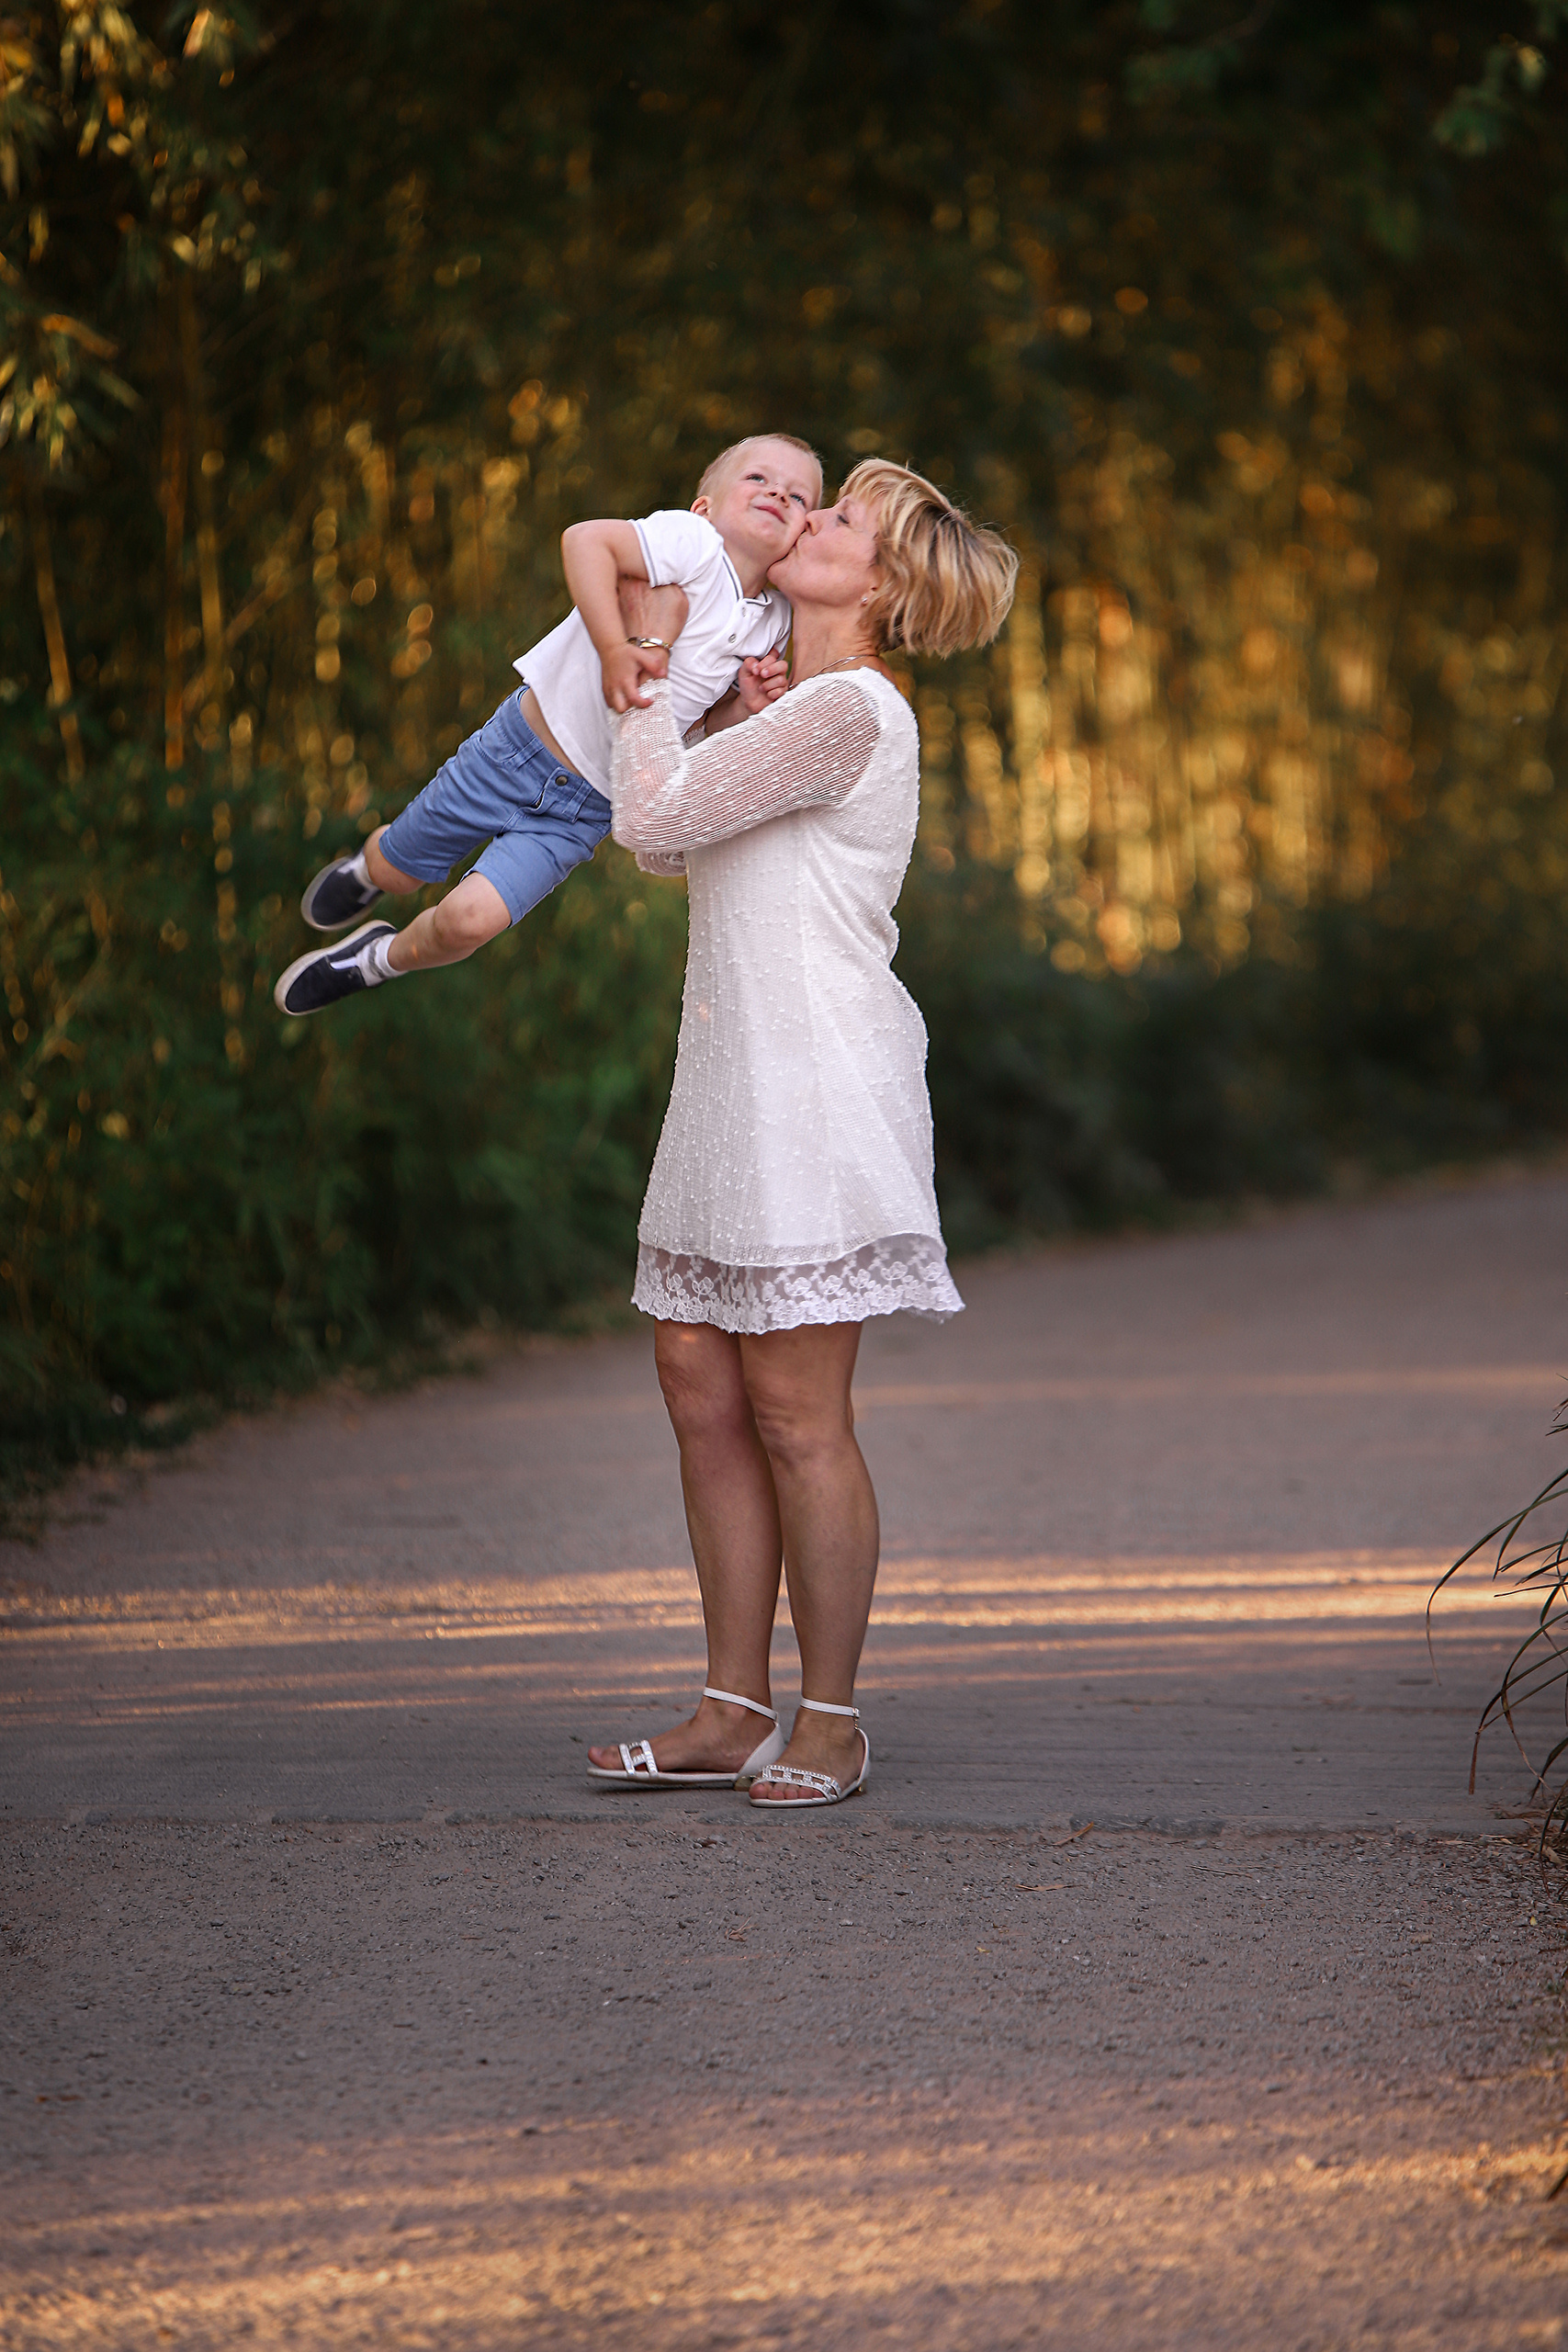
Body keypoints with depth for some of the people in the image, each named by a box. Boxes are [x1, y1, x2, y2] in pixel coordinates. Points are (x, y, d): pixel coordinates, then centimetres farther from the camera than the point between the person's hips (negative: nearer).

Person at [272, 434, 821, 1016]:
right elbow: (584, 539, -34)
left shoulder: (772, 623, -1)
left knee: (471, 919, -12)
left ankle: (386, 958, 21)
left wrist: (746, 704, -12)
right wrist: (613, 650, -37)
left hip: (584, 810, 3)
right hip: (519, 749, -3)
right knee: (397, 872, 14)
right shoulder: (693, 544, -20)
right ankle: (367, 868, 52)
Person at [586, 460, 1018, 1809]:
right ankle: (734, 1712, 14)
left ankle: (831, 1721, 5)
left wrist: (652, 662, 0)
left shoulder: (849, 711, -14)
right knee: (704, 1391, 9)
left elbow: (656, 818, -13)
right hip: (737, 1090, 10)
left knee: (797, 1418, -5)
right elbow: (664, 840, 24)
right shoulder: (804, 711, 18)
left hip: (819, 1091, -10)